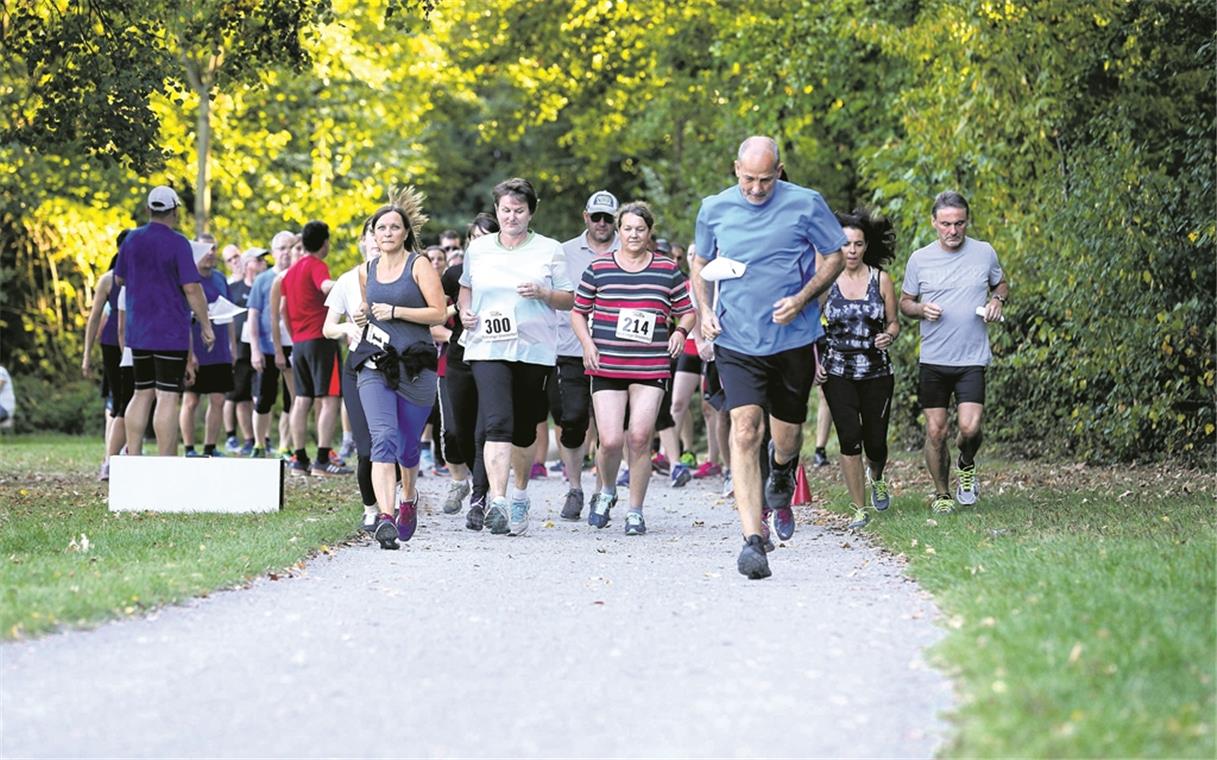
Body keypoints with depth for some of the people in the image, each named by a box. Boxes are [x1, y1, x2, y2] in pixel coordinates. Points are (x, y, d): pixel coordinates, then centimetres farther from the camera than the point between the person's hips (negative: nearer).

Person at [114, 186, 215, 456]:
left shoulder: (132, 239, 6)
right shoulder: (177, 243, -11)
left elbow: (119, 279, 17)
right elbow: (192, 288, -14)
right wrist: (206, 325, -7)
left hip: (138, 332, 6)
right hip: (171, 333, -6)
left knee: (142, 394, 14)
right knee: (168, 397, -5)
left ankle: (132, 457, 12)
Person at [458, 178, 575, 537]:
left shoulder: (550, 250, 5)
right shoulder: (478, 249, 10)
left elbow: (569, 299, 5)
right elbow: (466, 286, 26)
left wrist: (542, 293, -14)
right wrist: (465, 311, 6)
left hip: (534, 349, 0)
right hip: (488, 348, 0)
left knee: (524, 429, 10)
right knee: (497, 424, -18)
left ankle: (520, 494, 33)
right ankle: (498, 502, -26)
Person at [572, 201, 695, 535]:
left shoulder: (668, 270, 8)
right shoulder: (598, 268, 7)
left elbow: (687, 311, 15)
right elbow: (578, 312, 14)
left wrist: (681, 330, -5)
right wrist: (586, 342, -2)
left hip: (651, 368, 0)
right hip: (606, 367, 0)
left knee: (640, 438, -6)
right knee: (611, 441, -8)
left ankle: (636, 511, 8)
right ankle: (606, 491, 24)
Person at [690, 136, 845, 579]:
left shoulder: (806, 205, -4)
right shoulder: (714, 209, 2)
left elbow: (835, 257, 3)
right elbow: (700, 263, 17)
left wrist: (802, 298, -12)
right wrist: (705, 310, 0)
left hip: (793, 339, 0)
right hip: (736, 341, 0)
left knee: (786, 437, 12)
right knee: (745, 431, -15)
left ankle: (781, 480, 51)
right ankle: (753, 540, -18)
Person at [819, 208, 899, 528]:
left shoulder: (881, 280, 0)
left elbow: (894, 322, 7)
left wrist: (888, 335, -15)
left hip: (877, 371, 1)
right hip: (838, 372, -1)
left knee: (875, 441, 3)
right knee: (850, 438, -12)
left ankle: (876, 477, 40)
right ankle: (860, 509, 0)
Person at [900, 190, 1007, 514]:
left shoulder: (985, 253, 2)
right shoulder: (919, 259, 2)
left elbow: (1001, 284, 20)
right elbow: (904, 302, 12)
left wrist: (997, 300, -3)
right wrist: (922, 309, -10)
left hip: (973, 359, -1)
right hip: (933, 361, 1)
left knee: (970, 428, -15)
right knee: (935, 431, 1)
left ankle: (967, 465, 18)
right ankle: (942, 493, 19)